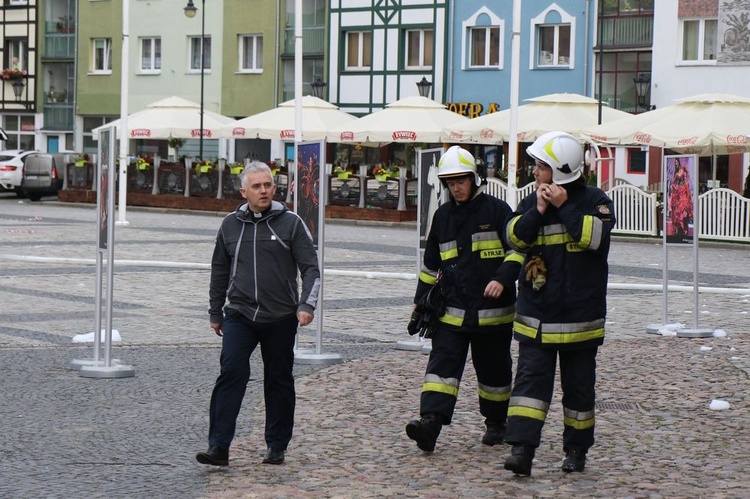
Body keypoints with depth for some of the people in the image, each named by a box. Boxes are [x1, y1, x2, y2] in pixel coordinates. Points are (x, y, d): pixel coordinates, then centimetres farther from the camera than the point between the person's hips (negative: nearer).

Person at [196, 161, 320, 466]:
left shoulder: (290, 223, 0)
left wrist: (306, 305, -13)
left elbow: (310, 267, 0)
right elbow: (219, 272, 19)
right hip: (239, 315, 1)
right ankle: (218, 447, -13)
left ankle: (277, 446, 19)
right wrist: (215, 313, 20)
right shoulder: (230, 226, 8)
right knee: (231, 375, -12)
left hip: (280, 318, -1)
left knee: (279, 381, 8)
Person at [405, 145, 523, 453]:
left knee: (494, 369, 10)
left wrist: (502, 279, -21)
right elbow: (431, 263, 21)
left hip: (492, 311, -3)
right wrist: (421, 300, 20)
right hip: (451, 310, 3)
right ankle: (430, 422, -23)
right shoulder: (443, 216, 12)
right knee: (442, 365, -12)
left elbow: (518, 249, -6)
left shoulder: (496, 210, -2)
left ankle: (496, 422, 28)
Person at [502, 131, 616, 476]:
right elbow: (515, 237, -6)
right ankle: (522, 449, -14)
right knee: (530, 379, -9)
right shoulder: (531, 202, 7)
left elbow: (595, 237, -21)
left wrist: (564, 207, -21)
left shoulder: (594, 201, -4)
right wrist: (538, 211, -18)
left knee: (578, 386, 9)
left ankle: (576, 449, 23)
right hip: (536, 316, 2)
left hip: (580, 316, -2)